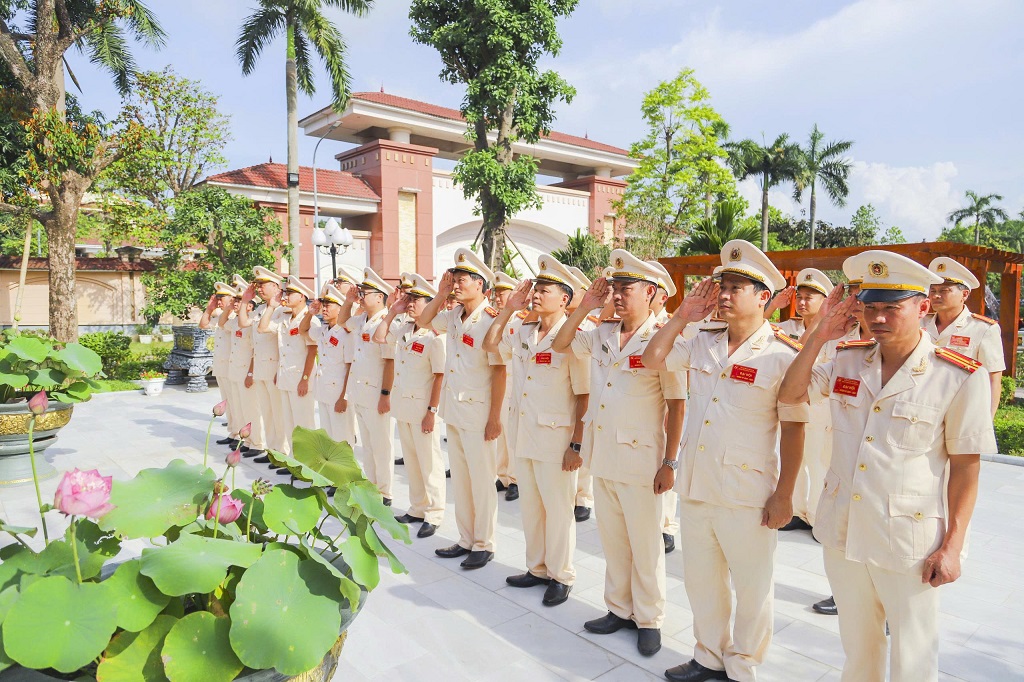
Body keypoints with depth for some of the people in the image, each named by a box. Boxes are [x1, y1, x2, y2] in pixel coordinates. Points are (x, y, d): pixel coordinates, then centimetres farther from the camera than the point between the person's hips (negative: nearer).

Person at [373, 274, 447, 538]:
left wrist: (432, 411, -17)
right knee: (410, 459, 16)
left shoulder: (435, 336, -15)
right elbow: (378, 337, 17)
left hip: (422, 407, -7)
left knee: (428, 461, 3)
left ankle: (433, 514, 15)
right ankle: (417, 508, 29)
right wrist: (392, 312, 6)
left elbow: (439, 376, -16)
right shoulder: (403, 329, 7)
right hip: (402, 405, 8)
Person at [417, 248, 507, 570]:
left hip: (478, 412, -7)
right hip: (453, 409, 8)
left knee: (481, 480, 5)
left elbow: (499, 371, -16)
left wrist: (495, 417, -16)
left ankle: (484, 545, 20)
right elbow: (424, 320, 21)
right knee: (459, 478, 16)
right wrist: (441, 294, 5)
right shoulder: (454, 316, 5)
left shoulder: (490, 320, -16)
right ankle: (466, 539, 29)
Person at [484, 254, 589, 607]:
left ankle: (561, 576, 24)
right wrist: (508, 309, 5)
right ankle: (537, 568, 34)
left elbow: (584, 396, -13)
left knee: (557, 508, 6)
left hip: (555, 437, -7)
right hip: (521, 433, 7)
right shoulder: (523, 332, 6)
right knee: (530, 505, 17)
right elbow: (489, 344, 17)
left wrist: (576, 445, -15)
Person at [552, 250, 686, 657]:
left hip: (640, 459, -6)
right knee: (612, 539, 17)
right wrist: (585, 307, 0)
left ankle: (649, 620, 26)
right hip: (602, 455, 6)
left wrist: (669, 462, -12)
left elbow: (677, 405, -11)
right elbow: (560, 345, 12)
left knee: (644, 545, 9)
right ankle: (619, 609, 34)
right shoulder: (603, 335, 4)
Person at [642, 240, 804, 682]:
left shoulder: (782, 355, -11)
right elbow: (652, 359, 8)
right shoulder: (703, 344, 5)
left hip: (747, 496, -6)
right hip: (695, 488, 6)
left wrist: (784, 495, -12)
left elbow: (793, 430, -11)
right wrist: (683, 315, 2)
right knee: (700, 579, 20)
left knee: (751, 588, 13)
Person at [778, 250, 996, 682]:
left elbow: (966, 467, -7)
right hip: (841, 532, 4)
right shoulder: (848, 360, 0)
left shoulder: (960, 377, -11)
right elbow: (789, 396, 5)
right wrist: (821, 334, -5)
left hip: (909, 542, -4)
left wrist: (951, 547, -9)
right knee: (857, 647, 23)